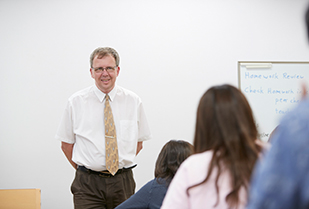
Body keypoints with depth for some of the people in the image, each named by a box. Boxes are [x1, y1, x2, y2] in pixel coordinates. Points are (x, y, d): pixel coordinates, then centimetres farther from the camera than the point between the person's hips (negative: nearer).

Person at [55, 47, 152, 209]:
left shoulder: (133, 101, 5)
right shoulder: (76, 102, 1)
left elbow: (138, 142, 12)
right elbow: (66, 144, 6)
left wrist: (121, 164, 3)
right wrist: (85, 170, 0)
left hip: (123, 183, 2)